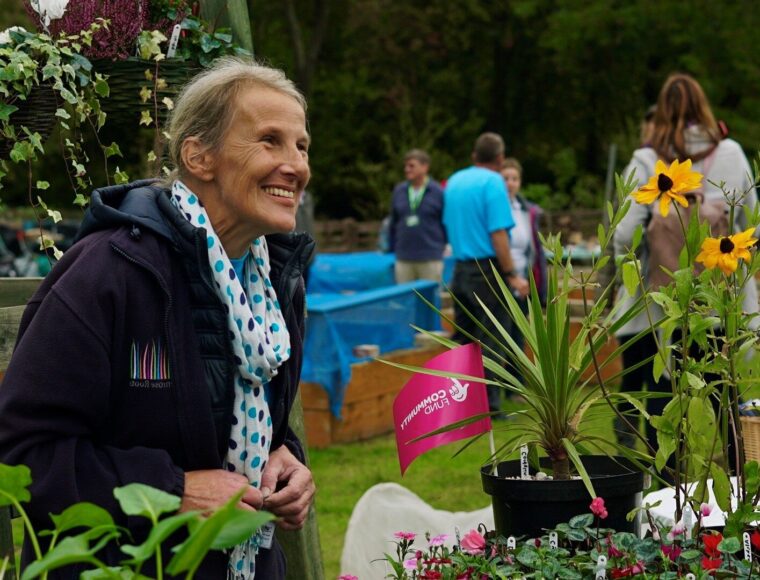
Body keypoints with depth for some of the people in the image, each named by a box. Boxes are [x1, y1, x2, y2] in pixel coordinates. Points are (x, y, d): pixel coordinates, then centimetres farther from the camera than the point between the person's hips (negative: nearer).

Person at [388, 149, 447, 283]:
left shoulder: (438, 192, -4)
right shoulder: (399, 191, 8)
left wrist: (441, 247, 4)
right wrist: (391, 249, 13)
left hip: (430, 260, -4)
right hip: (403, 260, 4)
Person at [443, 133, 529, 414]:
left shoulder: (454, 181, 10)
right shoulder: (493, 182, -11)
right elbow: (498, 233, -17)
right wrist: (512, 275, -16)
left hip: (460, 268, 7)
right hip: (488, 269, -7)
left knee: (462, 339, 13)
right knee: (490, 340, -2)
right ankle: (489, 404, -2)